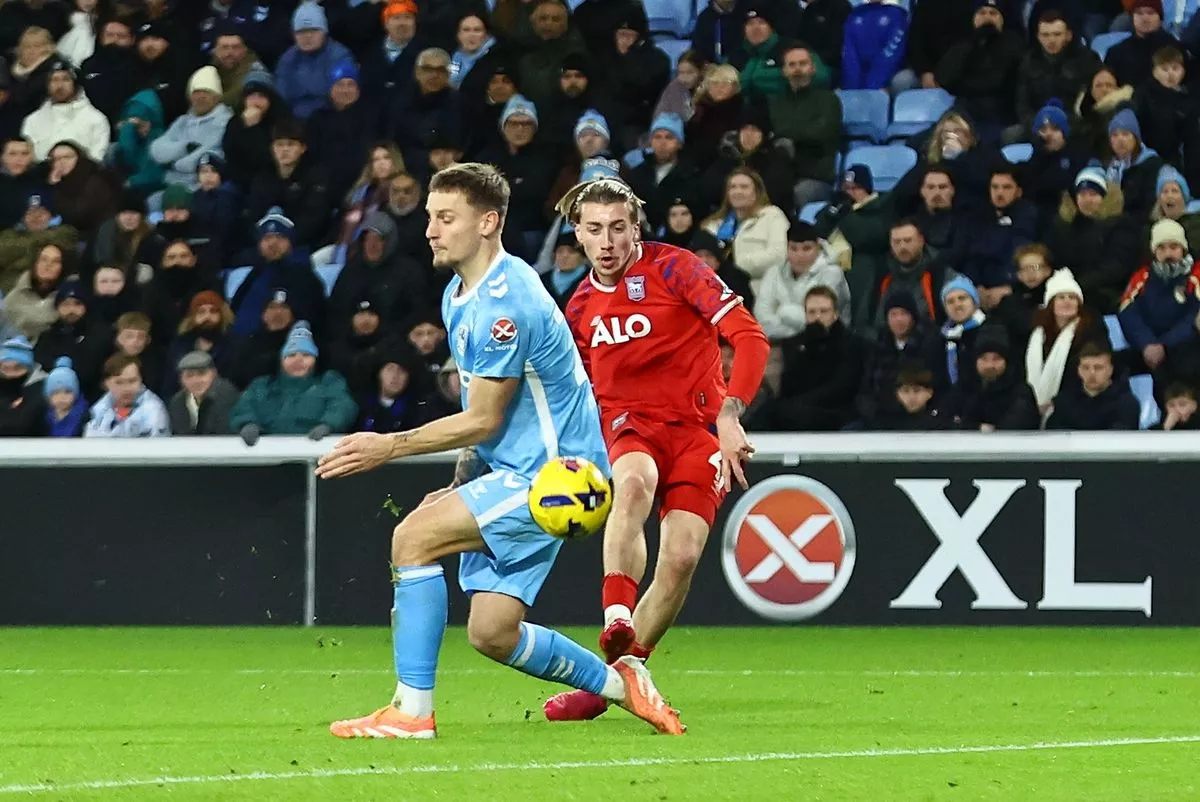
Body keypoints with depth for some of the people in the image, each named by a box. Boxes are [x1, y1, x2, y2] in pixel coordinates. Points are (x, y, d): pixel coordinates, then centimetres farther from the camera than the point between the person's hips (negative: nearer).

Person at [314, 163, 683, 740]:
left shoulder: (503, 305, -20)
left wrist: (389, 447, -17)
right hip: (514, 470, 10)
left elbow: (483, 420, -18)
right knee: (491, 633, 3)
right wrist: (461, 481, 13)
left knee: (413, 536, -21)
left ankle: (412, 710, -21)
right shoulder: (460, 294, 12)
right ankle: (618, 682, 21)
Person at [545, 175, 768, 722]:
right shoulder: (581, 307, 8)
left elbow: (749, 337, -16)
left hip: (698, 427, -2)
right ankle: (616, 616, -47)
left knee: (681, 558, -18)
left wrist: (729, 415, -28)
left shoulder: (674, 268, -8)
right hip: (631, 424, 2)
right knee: (633, 483, -35)